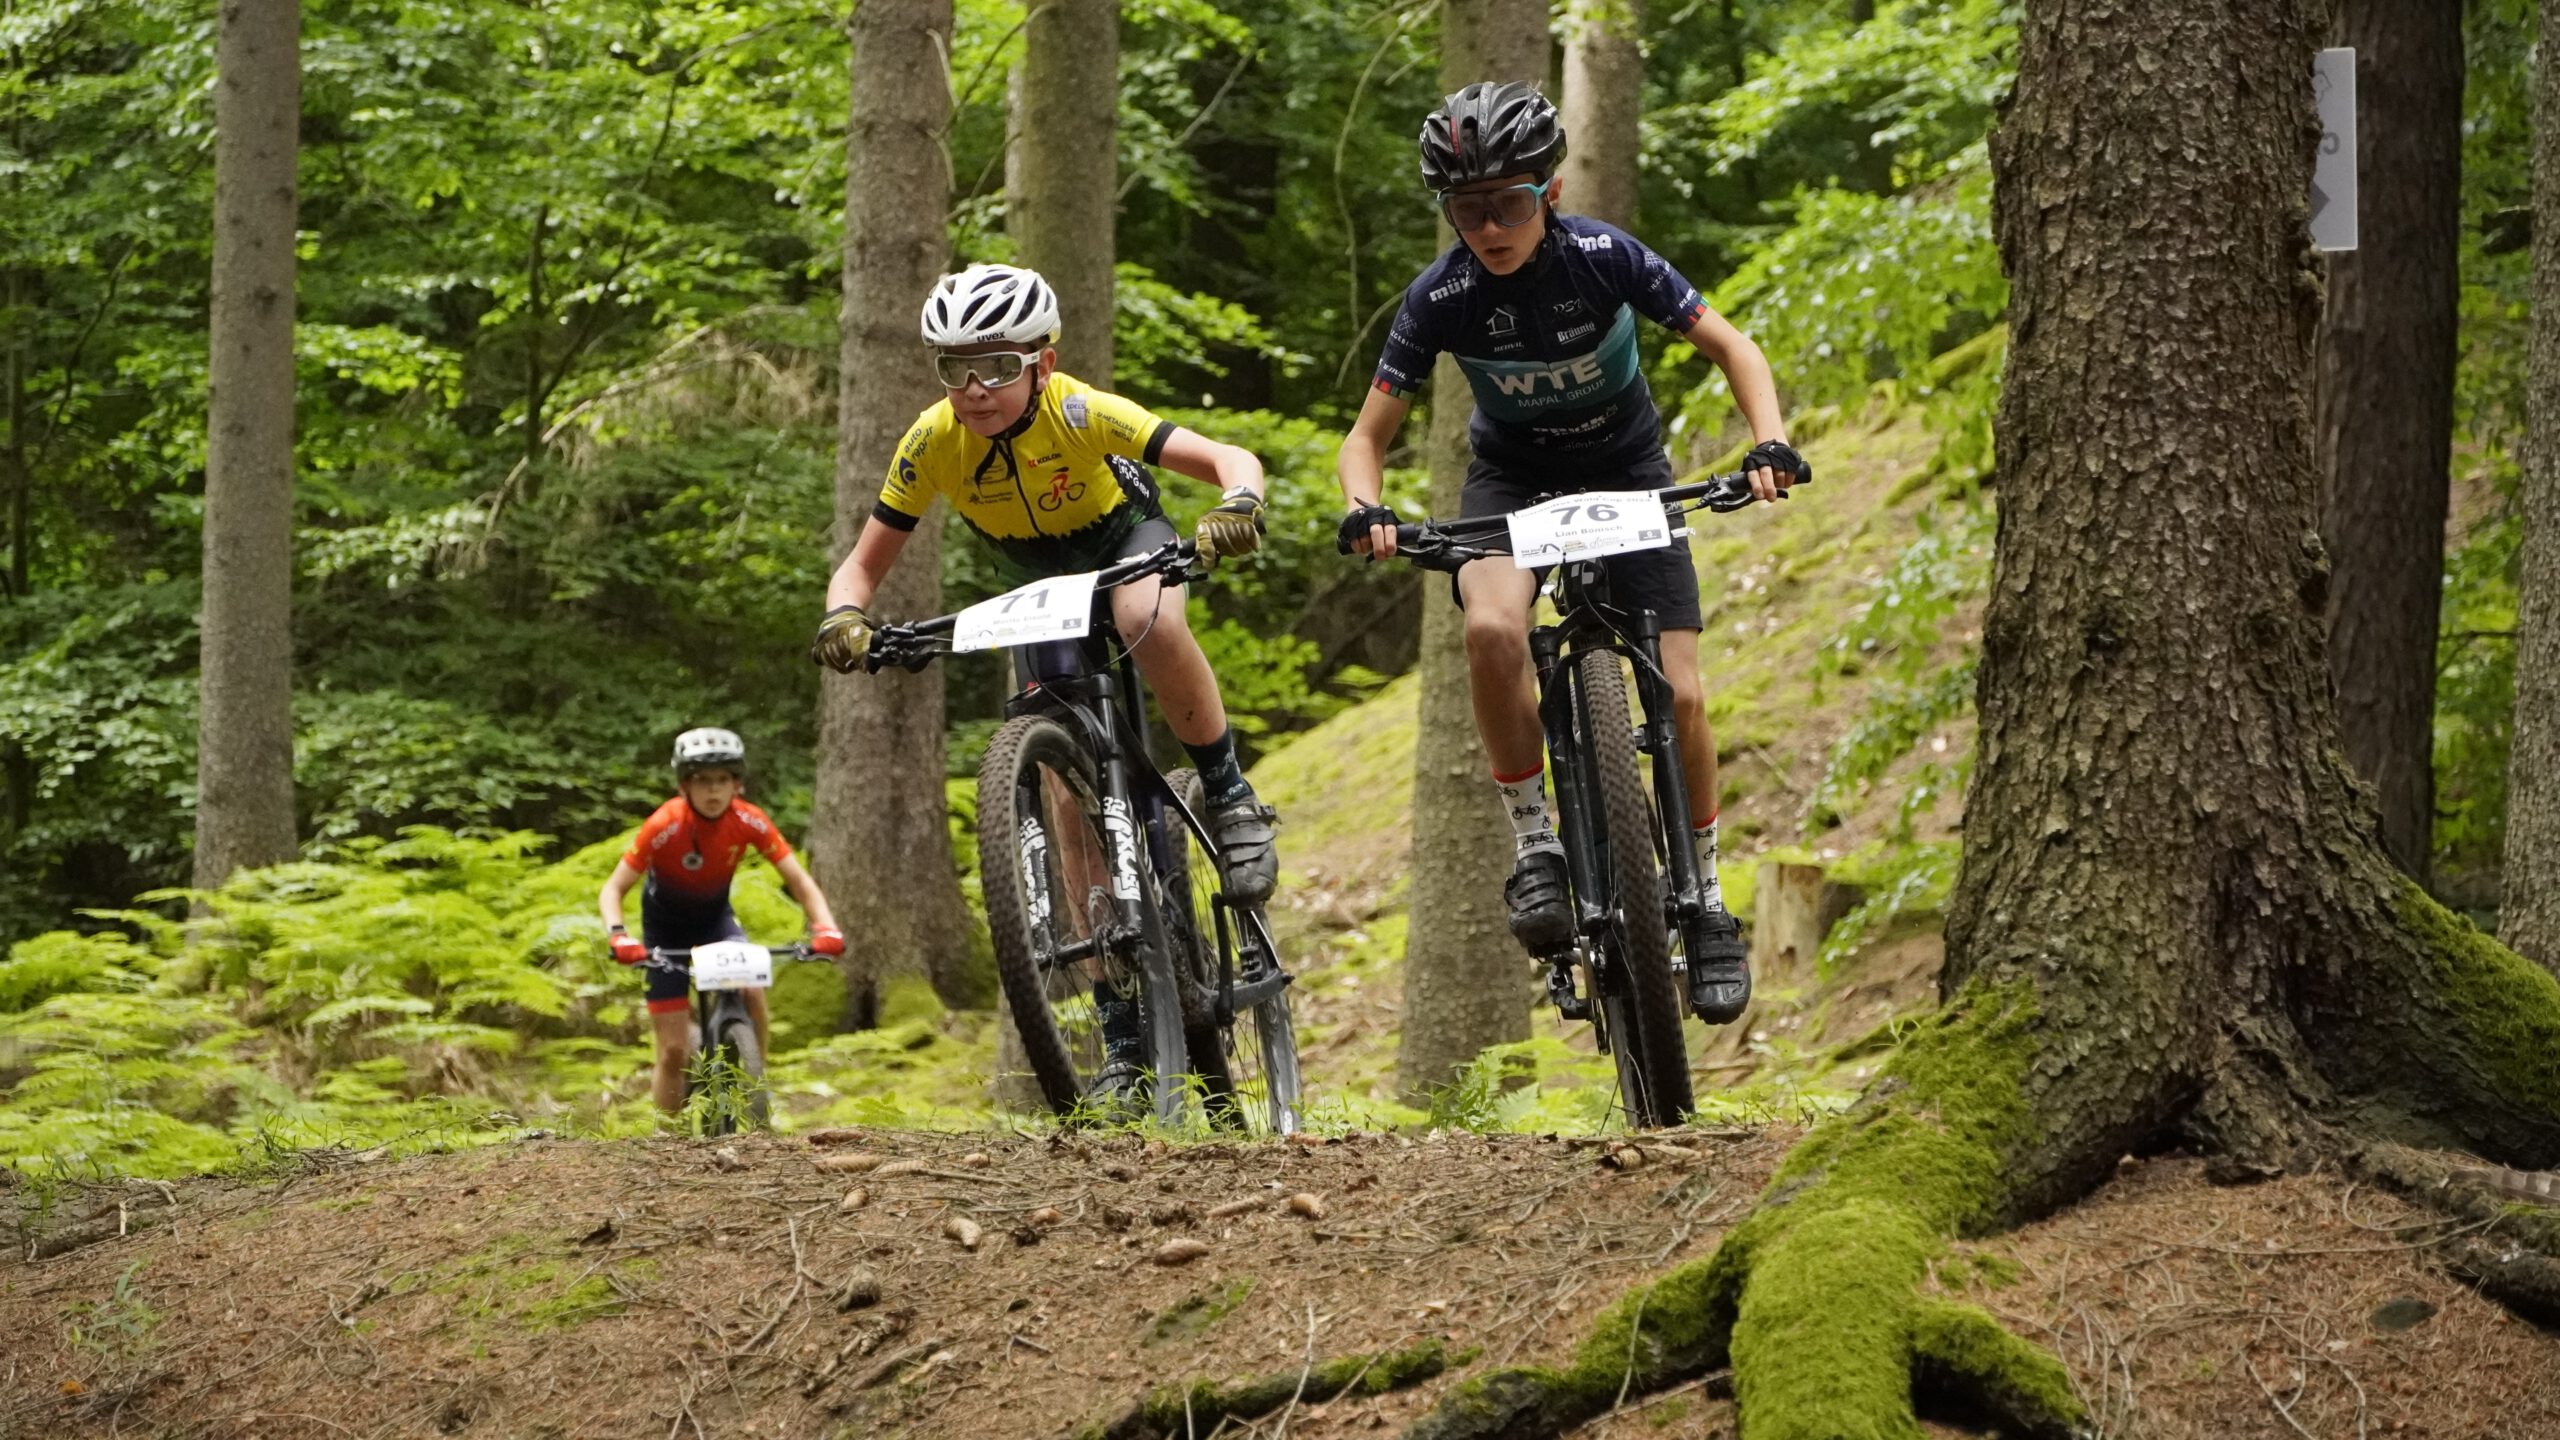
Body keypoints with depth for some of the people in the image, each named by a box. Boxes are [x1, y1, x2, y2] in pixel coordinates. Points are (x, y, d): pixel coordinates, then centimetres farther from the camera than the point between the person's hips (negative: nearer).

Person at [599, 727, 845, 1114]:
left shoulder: (749, 822, -22)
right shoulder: (665, 825, -30)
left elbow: (800, 881, -20)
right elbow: (613, 889, -27)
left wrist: (826, 928, -37)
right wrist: (619, 936, -46)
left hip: (715, 916, 2)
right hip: (666, 925, -2)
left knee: (752, 991, -27)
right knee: (674, 1052, -8)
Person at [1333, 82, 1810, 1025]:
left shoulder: (1603, 258, -23)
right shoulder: (1442, 298, -20)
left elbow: (1733, 350, -14)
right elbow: (1369, 434, -13)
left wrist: (1769, 443, -32)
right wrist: (1364, 510, -35)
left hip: (1626, 470, 0)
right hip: (1513, 479, 0)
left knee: (1679, 693, -13)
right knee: (1492, 628, -33)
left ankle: (1705, 901, 8)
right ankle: (1534, 850, -18)